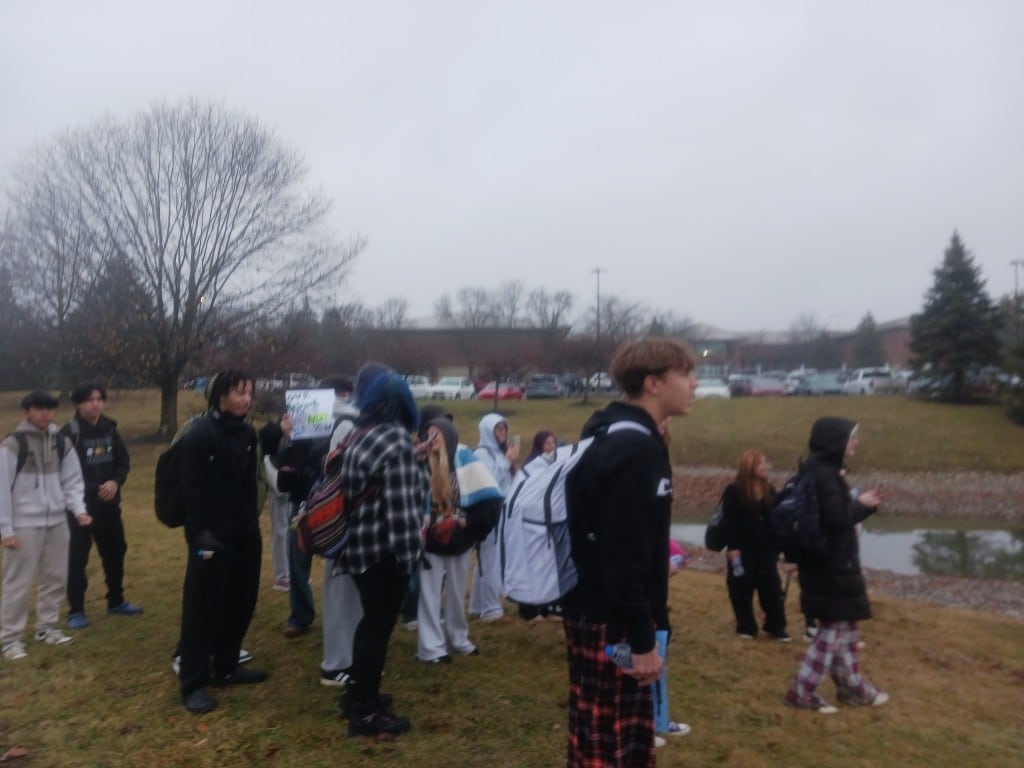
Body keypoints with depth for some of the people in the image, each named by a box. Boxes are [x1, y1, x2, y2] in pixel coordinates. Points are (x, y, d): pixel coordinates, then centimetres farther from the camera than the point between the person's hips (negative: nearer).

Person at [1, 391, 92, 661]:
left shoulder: (60, 442, 6)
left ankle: (46, 627, 27)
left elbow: (72, 480, 10)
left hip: (56, 522, 6)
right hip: (25, 525, -5)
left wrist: (79, 509, -5)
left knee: (56, 577, 12)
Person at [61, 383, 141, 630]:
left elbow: (123, 461, 10)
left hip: (109, 503, 6)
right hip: (81, 504, -6)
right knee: (77, 557, -1)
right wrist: (94, 490, -20)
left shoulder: (109, 428, 4)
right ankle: (76, 611, 14)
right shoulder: (70, 432, -12)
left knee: (115, 551, 16)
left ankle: (116, 601, 32)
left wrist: (115, 482, -8)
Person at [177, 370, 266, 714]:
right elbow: (191, 489, -14)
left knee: (241, 603, 15)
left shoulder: (247, 433, 7)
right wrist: (200, 534, -17)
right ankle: (193, 682, 13)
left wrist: (253, 522, 11)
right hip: (213, 537, -7)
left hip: (245, 534, 7)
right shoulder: (199, 434, -12)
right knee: (203, 609, 1)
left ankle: (226, 667, 31)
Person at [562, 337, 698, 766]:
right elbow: (623, 557, -25)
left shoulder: (615, 438, 10)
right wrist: (643, 641, -19)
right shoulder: (634, 449, -21)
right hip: (611, 622, -10)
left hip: (596, 612, 10)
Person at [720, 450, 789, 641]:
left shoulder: (769, 491, 8)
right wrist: (732, 547, -17)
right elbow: (729, 522, -13)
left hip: (766, 549, 5)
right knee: (742, 589, 3)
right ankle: (746, 627, 17)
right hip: (743, 549, -5)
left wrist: (777, 546, 9)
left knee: (772, 588, 6)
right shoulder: (734, 491, -10)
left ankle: (776, 627, 19)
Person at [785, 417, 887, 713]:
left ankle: (851, 686, 31)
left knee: (846, 625, 19)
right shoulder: (823, 474, -20)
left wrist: (863, 505, 5)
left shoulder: (825, 470, 12)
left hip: (834, 563, 10)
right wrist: (860, 505, -8)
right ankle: (802, 690, 5)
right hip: (830, 565, -10)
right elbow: (834, 519, -25)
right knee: (834, 627, -2)